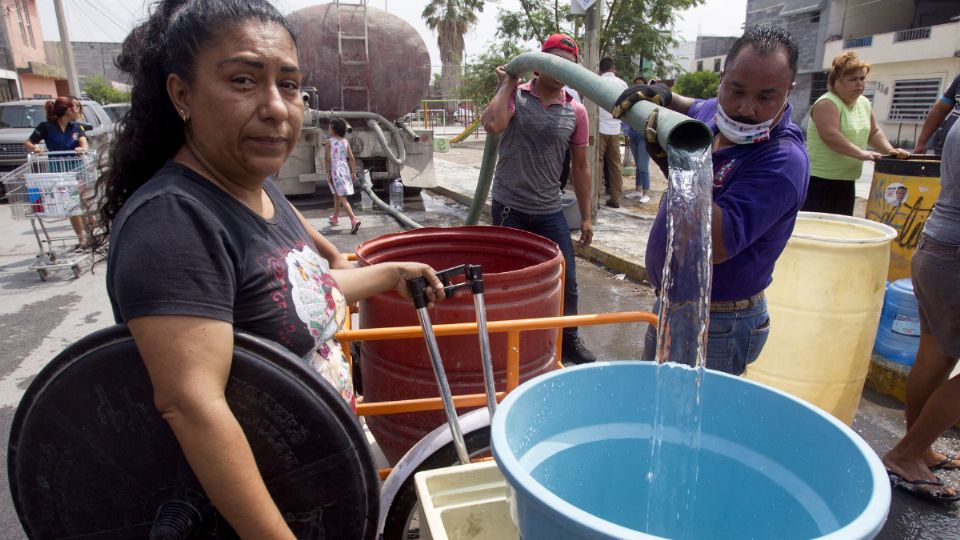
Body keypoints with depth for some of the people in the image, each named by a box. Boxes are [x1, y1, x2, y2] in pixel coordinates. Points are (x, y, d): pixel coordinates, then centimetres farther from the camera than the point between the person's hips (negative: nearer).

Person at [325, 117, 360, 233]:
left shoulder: (328, 142, -6)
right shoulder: (345, 142, 6)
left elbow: (328, 159, -9)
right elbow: (352, 158, 2)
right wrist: (354, 172, 6)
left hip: (335, 170, -5)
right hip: (345, 169, 6)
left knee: (342, 198, -9)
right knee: (336, 195, 22)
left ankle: (354, 220, -25)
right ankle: (335, 218, 35)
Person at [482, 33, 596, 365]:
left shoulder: (576, 111, 2)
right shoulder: (514, 96, -4)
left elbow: (580, 167, 6)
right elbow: (493, 125, -27)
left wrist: (586, 218, 6)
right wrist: (507, 83, -11)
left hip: (550, 212, 3)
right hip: (509, 208, -2)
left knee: (566, 280, 7)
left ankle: (569, 341, 28)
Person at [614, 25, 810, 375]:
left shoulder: (782, 161, -26)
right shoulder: (714, 113, -3)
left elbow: (715, 246, -36)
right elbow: (694, 109, 24)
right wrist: (660, 97, 1)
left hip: (718, 326, -8)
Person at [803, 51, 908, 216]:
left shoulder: (864, 103, 13)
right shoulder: (827, 103, -14)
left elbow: (873, 132, 23)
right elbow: (830, 136, -27)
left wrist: (890, 150, 7)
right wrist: (862, 154, -29)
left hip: (846, 182, 9)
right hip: (819, 180, -9)